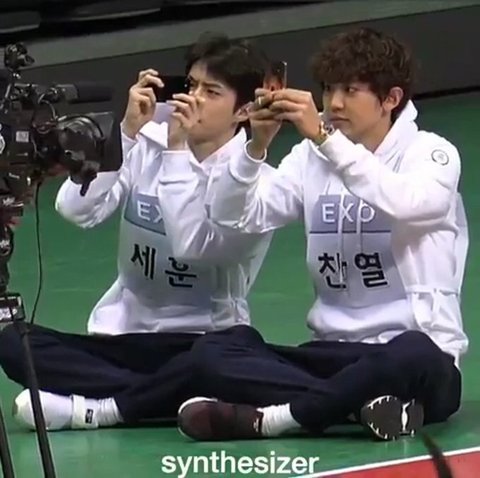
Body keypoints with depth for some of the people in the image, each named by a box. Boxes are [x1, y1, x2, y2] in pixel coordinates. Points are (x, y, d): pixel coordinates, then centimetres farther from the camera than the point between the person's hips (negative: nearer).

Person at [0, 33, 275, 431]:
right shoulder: (148, 144, 1)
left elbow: (192, 246, -25)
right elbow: (76, 210, -12)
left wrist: (178, 150, -21)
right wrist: (128, 132, -18)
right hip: (125, 337, 4)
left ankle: (98, 409, -28)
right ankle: (166, 396, -28)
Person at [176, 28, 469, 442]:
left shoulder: (432, 153, -2)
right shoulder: (310, 158, 11)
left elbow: (403, 205, -26)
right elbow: (236, 218, -1)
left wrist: (324, 137, -31)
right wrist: (257, 146, -18)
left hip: (414, 352, -5)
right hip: (335, 354, 5)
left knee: (413, 356, -41)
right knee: (213, 353, -19)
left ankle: (269, 417, -33)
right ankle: (361, 404, -33)